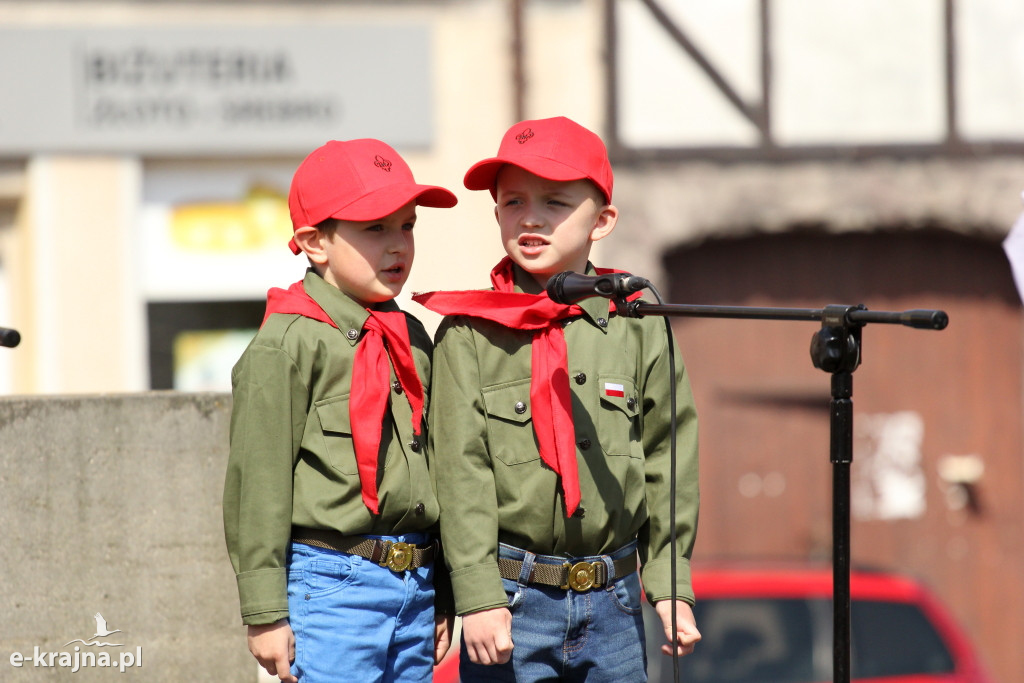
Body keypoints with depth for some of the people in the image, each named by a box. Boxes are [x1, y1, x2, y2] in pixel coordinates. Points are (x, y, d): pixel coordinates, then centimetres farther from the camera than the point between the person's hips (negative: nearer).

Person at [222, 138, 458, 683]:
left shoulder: (412, 340, 14)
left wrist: (442, 597, 20)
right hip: (332, 586, -7)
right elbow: (257, 480, -10)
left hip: (415, 591, 7)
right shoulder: (286, 345, -9)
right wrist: (266, 612, -12)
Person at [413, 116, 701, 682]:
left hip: (613, 601, 2)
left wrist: (671, 586, 4)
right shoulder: (470, 336, -3)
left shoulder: (638, 328, 4)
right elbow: (461, 473, -7)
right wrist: (479, 597, -13)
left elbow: (667, 464, 8)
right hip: (512, 597, -2)